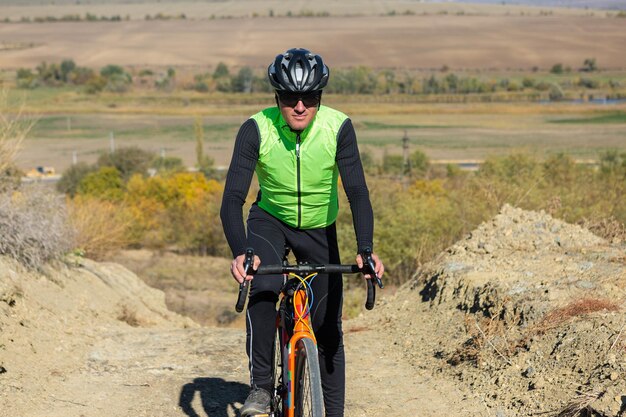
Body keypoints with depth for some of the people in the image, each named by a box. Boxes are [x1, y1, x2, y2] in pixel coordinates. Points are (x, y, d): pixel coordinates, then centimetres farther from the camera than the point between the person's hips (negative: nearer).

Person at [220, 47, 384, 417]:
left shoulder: (338, 128, -25)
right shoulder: (256, 130, -26)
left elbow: (357, 192, -29)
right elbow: (232, 199, -31)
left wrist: (366, 249, -44)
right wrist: (240, 253, -48)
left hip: (319, 228, 1)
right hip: (270, 221, -1)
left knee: (328, 329, 3)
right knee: (263, 288, -32)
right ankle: (261, 386, -16)